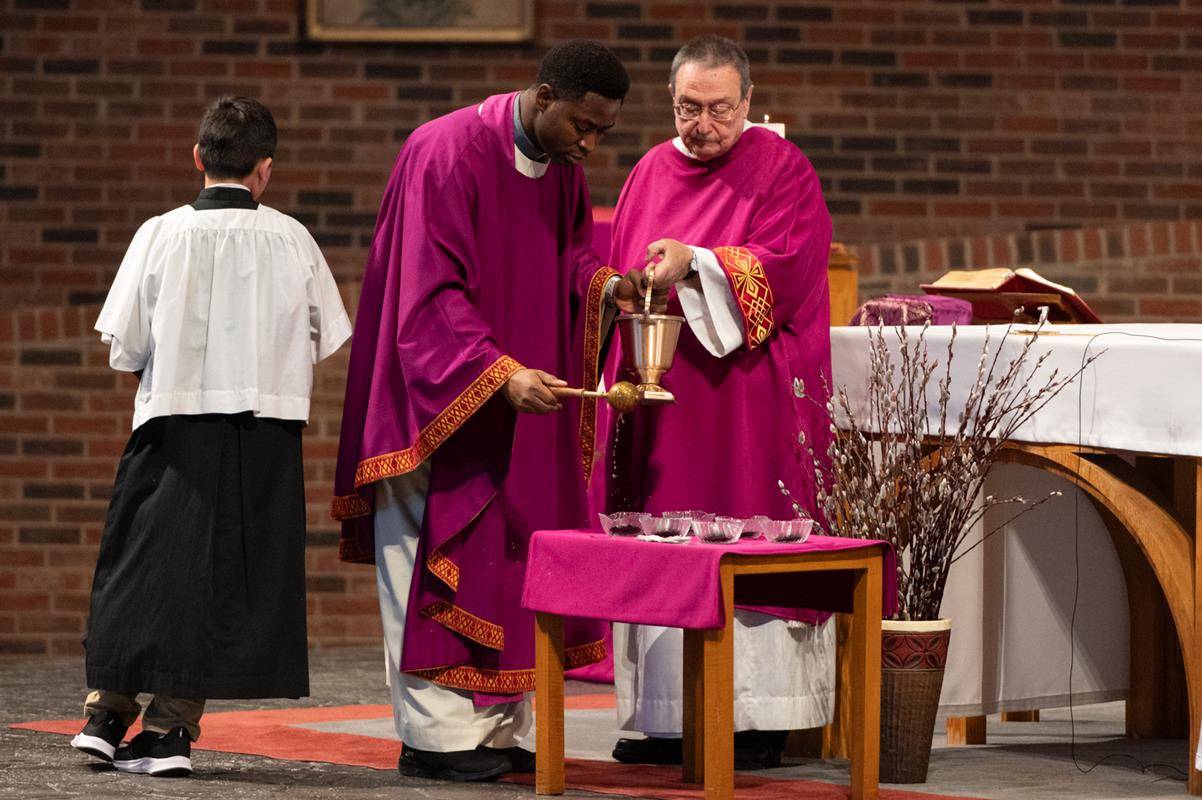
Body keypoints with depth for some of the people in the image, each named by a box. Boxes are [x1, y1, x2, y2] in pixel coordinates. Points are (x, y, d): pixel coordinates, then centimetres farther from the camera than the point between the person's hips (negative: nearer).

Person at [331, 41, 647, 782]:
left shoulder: (565, 166, 4)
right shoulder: (447, 153, -19)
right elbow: (431, 295, -22)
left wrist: (604, 285, -7)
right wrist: (501, 373, -32)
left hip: (520, 408, 7)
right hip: (441, 402, -7)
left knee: (513, 562, 8)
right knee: (442, 563, -3)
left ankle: (499, 728, 14)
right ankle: (435, 734, 2)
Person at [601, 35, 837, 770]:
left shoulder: (781, 169, -2)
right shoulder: (652, 173, 14)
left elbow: (785, 267, -14)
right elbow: (615, 272, 19)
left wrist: (696, 264, -23)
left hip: (750, 399, -5)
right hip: (662, 399, 5)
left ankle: (758, 720, -3)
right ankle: (670, 718, 7)